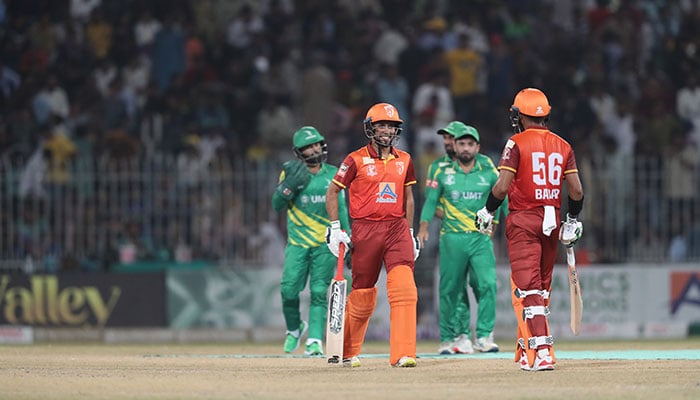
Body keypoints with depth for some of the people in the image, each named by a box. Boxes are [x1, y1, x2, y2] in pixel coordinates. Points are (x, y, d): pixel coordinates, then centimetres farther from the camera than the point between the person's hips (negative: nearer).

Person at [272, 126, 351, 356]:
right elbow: (277, 204, -4)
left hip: (325, 244, 1)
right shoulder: (292, 172, 2)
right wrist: (290, 183, -19)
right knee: (289, 291, -6)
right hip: (297, 242, -1)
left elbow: (340, 209, 13)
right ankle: (294, 328, 21)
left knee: (319, 292, -7)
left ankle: (315, 341, -7)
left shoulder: (332, 174, 7)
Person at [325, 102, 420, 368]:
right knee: (363, 296, 4)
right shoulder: (356, 160, -1)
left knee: (404, 290, -15)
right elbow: (332, 192, 5)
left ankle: (402, 354, -18)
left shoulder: (404, 161, 11)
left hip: (397, 228, 3)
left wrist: (410, 233, 18)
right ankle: (348, 351, 26)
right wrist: (334, 228, -2)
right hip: (366, 229, -3)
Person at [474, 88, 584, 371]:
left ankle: (542, 353, -20)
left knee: (528, 288, -8)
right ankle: (528, 348, 24)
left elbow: (502, 186, -15)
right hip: (551, 222, 5)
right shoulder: (562, 146, 7)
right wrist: (573, 220, 18)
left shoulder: (517, 143, -8)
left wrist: (487, 211, 2)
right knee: (541, 288, 16)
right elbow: (576, 191, 3)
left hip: (523, 220, -5)